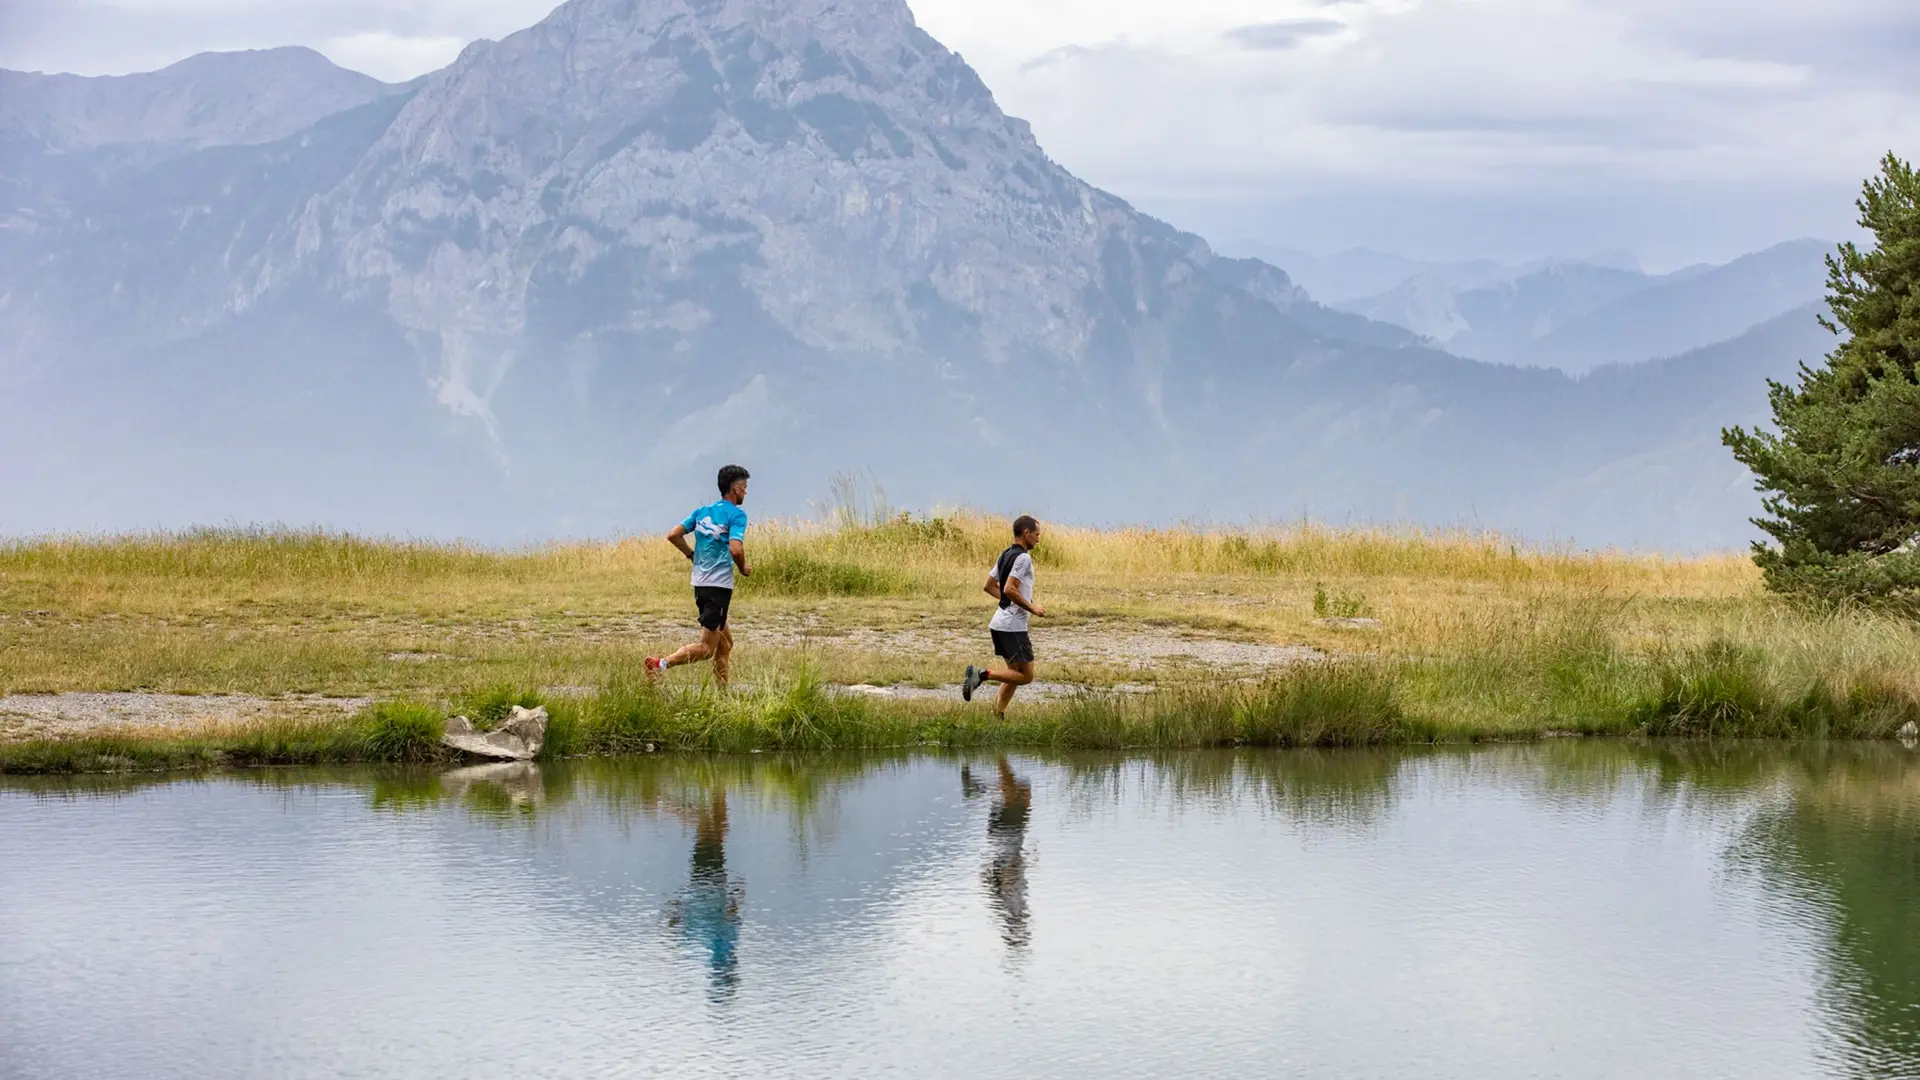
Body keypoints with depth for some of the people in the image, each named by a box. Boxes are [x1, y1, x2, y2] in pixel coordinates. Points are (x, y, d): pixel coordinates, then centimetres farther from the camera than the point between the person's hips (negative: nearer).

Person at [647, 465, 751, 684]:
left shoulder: (702, 511, 11)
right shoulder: (737, 515, -10)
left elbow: (673, 536, 7)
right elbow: (735, 549, -23)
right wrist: (743, 569, -4)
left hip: (700, 583, 8)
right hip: (719, 585, -8)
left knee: (725, 643, 17)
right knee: (707, 647, -6)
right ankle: (661, 664, -23)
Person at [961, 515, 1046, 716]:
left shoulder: (1006, 555, 14)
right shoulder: (1023, 558, -14)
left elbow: (989, 586, 19)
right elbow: (1009, 589, -24)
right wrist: (1031, 608, -14)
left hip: (1000, 624, 10)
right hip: (1013, 626, -10)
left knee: (1015, 672, 16)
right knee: (1026, 676, -4)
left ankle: (997, 715, 10)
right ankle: (983, 674, -15)